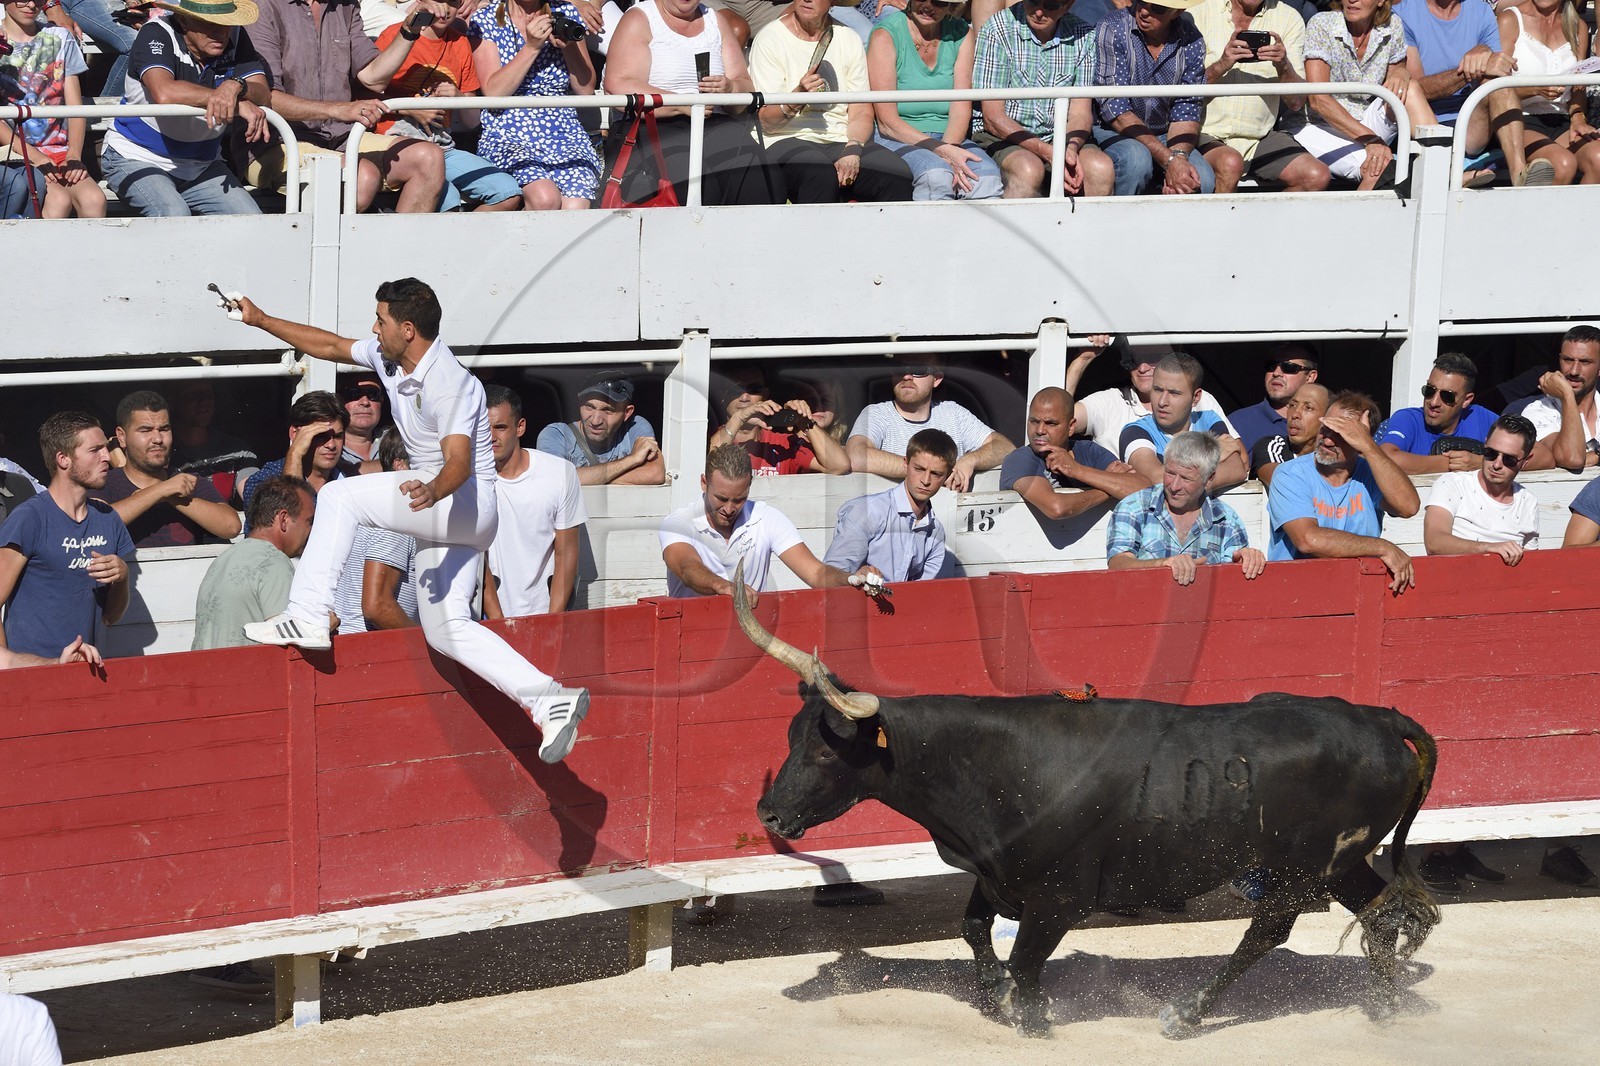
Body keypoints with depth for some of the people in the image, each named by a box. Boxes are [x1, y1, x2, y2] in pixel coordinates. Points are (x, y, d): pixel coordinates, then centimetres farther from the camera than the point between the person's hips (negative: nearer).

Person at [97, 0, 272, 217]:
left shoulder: (235, 37, -3)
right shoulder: (157, 35, -19)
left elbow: (264, 95, -12)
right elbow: (165, 94, -38)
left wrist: (236, 87, -36)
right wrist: (238, 104, -35)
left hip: (200, 165, 5)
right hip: (138, 158, -5)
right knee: (174, 215, -33)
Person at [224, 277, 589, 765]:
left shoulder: (449, 384, -23)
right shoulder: (388, 359, 4)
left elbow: (459, 462, -34)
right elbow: (331, 346, 21)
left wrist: (432, 492, -55)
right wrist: (260, 320, 23)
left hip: (466, 503, -10)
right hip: (437, 511, 10)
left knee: (341, 495, -19)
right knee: (445, 630, 0)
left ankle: (306, 616, -23)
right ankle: (551, 700, -5)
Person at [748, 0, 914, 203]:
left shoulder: (849, 40, 14)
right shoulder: (770, 39, 2)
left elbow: (862, 113, 7)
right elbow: (766, 121, -5)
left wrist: (852, 152, -14)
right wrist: (798, 97, -25)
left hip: (842, 141, 4)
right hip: (787, 140, -4)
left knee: (898, 174, -27)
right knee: (821, 173, -39)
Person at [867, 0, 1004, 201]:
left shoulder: (961, 35, 7)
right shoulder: (886, 35, -6)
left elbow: (961, 108, 0)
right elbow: (887, 123, -12)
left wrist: (948, 150, -22)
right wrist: (943, 151, -24)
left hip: (950, 138, 4)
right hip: (898, 140, -4)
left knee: (987, 179, -29)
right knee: (936, 176, -36)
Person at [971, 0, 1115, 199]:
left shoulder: (1083, 36, 1)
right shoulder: (997, 31, -9)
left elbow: (1080, 113, 0)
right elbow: (993, 118, -11)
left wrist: (1071, 148, -24)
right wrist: (1049, 153, -22)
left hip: (1059, 138, 3)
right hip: (1003, 137, -3)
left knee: (1101, 167, -27)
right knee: (1029, 170, -36)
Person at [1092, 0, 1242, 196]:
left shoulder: (1192, 42, -3)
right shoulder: (1112, 30, -15)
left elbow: (1186, 112, -2)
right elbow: (1115, 109, -20)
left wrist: (1178, 157, -25)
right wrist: (1169, 161, -28)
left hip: (1163, 136, 3)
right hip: (1112, 133, -3)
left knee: (1202, 178, -26)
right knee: (1136, 157, -36)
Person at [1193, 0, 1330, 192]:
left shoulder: (1290, 19, 5)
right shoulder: (1198, 16, -2)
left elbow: (1296, 103, 1)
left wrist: (1283, 66, -18)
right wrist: (1221, 66, -23)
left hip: (1260, 138, 4)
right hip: (1207, 132, -3)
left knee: (1317, 177, -21)